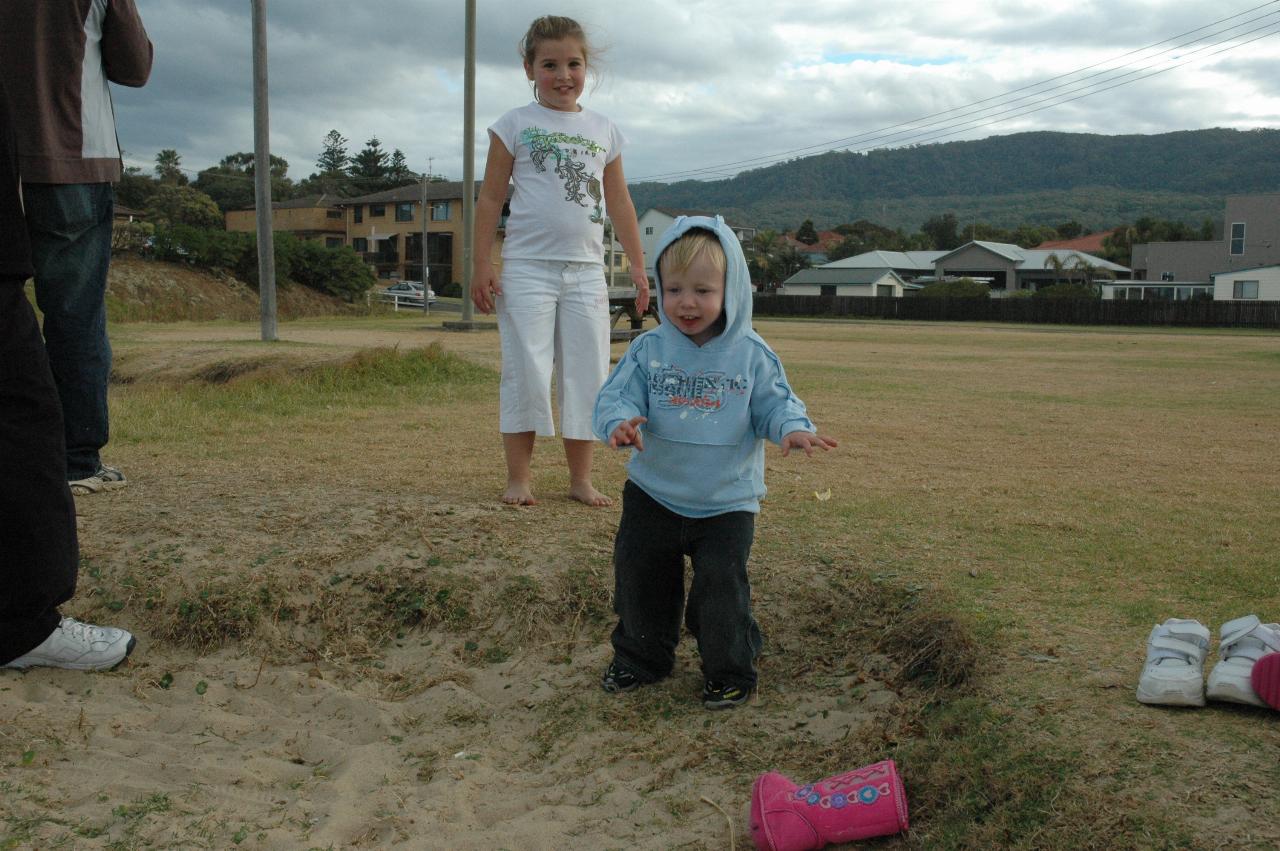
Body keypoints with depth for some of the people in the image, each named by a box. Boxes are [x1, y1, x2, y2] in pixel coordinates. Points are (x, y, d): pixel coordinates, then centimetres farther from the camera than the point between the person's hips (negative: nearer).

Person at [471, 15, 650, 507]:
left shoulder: (604, 132, 12)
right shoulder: (516, 125, 2)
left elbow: (619, 202, 16)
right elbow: (490, 197, 2)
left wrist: (638, 264, 13)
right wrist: (481, 265, -4)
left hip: (586, 270, 3)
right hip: (528, 267, -3)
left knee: (587, 375, 4)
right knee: (526, 373, -3)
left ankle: (581, 479, 13)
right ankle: (518, 476, 7)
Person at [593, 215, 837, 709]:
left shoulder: (751, 355, -7)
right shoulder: (648, 350, -5)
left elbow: (774, 405, -4)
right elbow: (617, 396, -9)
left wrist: (793, 428, -27)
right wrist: (619, 422, -32)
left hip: (726, 502, -2)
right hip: (654, 496, 3)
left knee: (721, 585, -7)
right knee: (639, 579, 12)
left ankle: (730, 671, 17)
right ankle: (640, 658, 35)